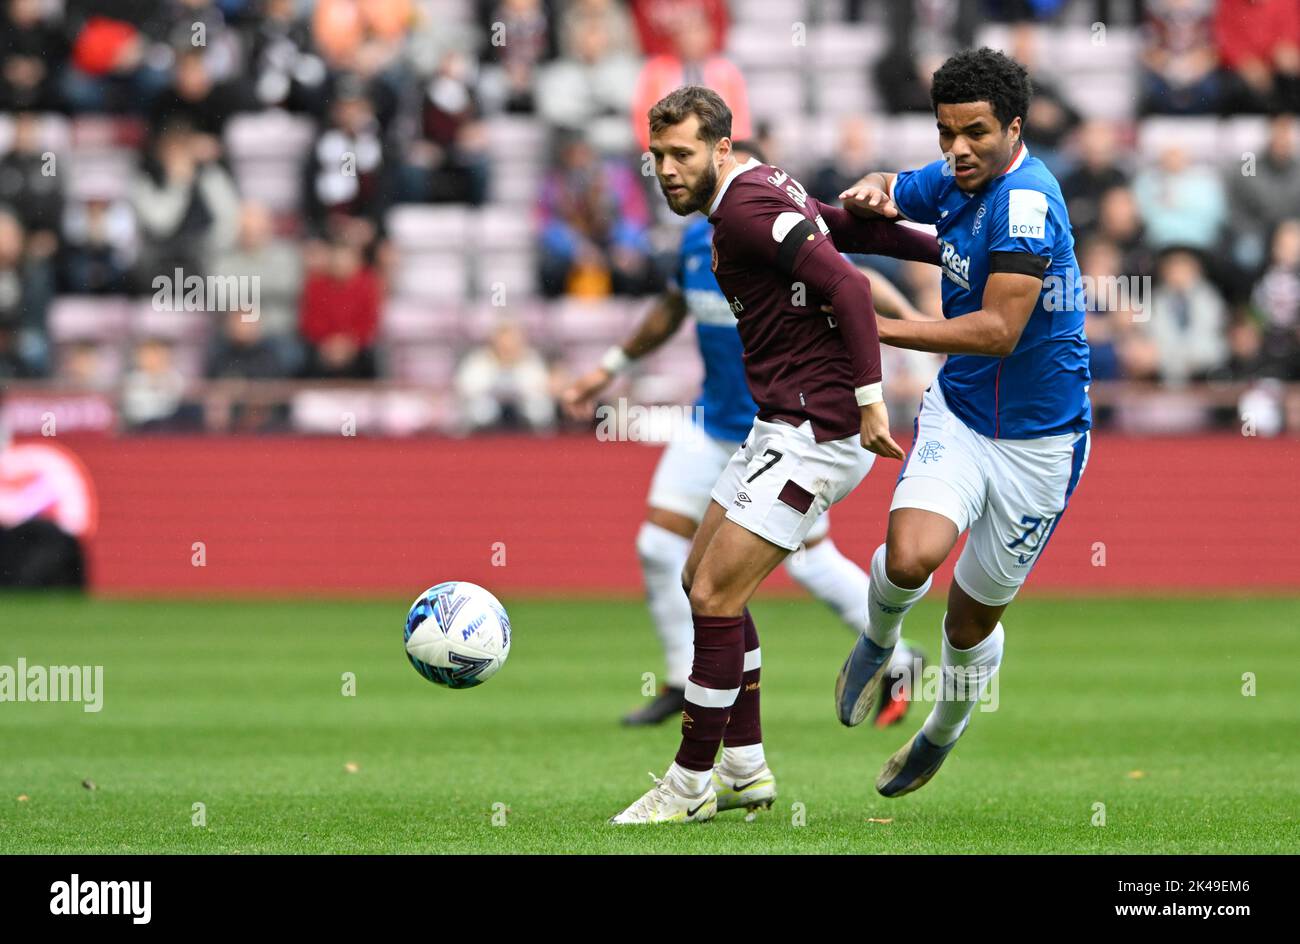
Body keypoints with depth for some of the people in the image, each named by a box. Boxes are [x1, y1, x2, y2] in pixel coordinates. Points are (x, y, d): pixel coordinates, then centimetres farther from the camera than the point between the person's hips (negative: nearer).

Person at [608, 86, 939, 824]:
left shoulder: (747, 207, -18)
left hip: (815, 435, -11)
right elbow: (857, 228, 19)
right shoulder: (765, 190, 13)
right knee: (703, 579, 16)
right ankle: (745, 769, 21)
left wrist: (870, 402, -25)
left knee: (716, 597, -9)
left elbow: (848, 286, -25)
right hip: (785, 424, 11)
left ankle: (692, 784, 1)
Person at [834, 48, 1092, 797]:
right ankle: (879, 638, 10)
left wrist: (877, 329, -28)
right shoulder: (956, 182, -1)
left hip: (1037, 440, -5)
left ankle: (944, 735, 41)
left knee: (972, 621, 11)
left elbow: (999, 331, -30)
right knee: (911, 557, -24)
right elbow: (888, 195, 22)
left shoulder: (1026, 200, -25)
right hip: (958, 414, 5)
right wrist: (873, 190, -5)